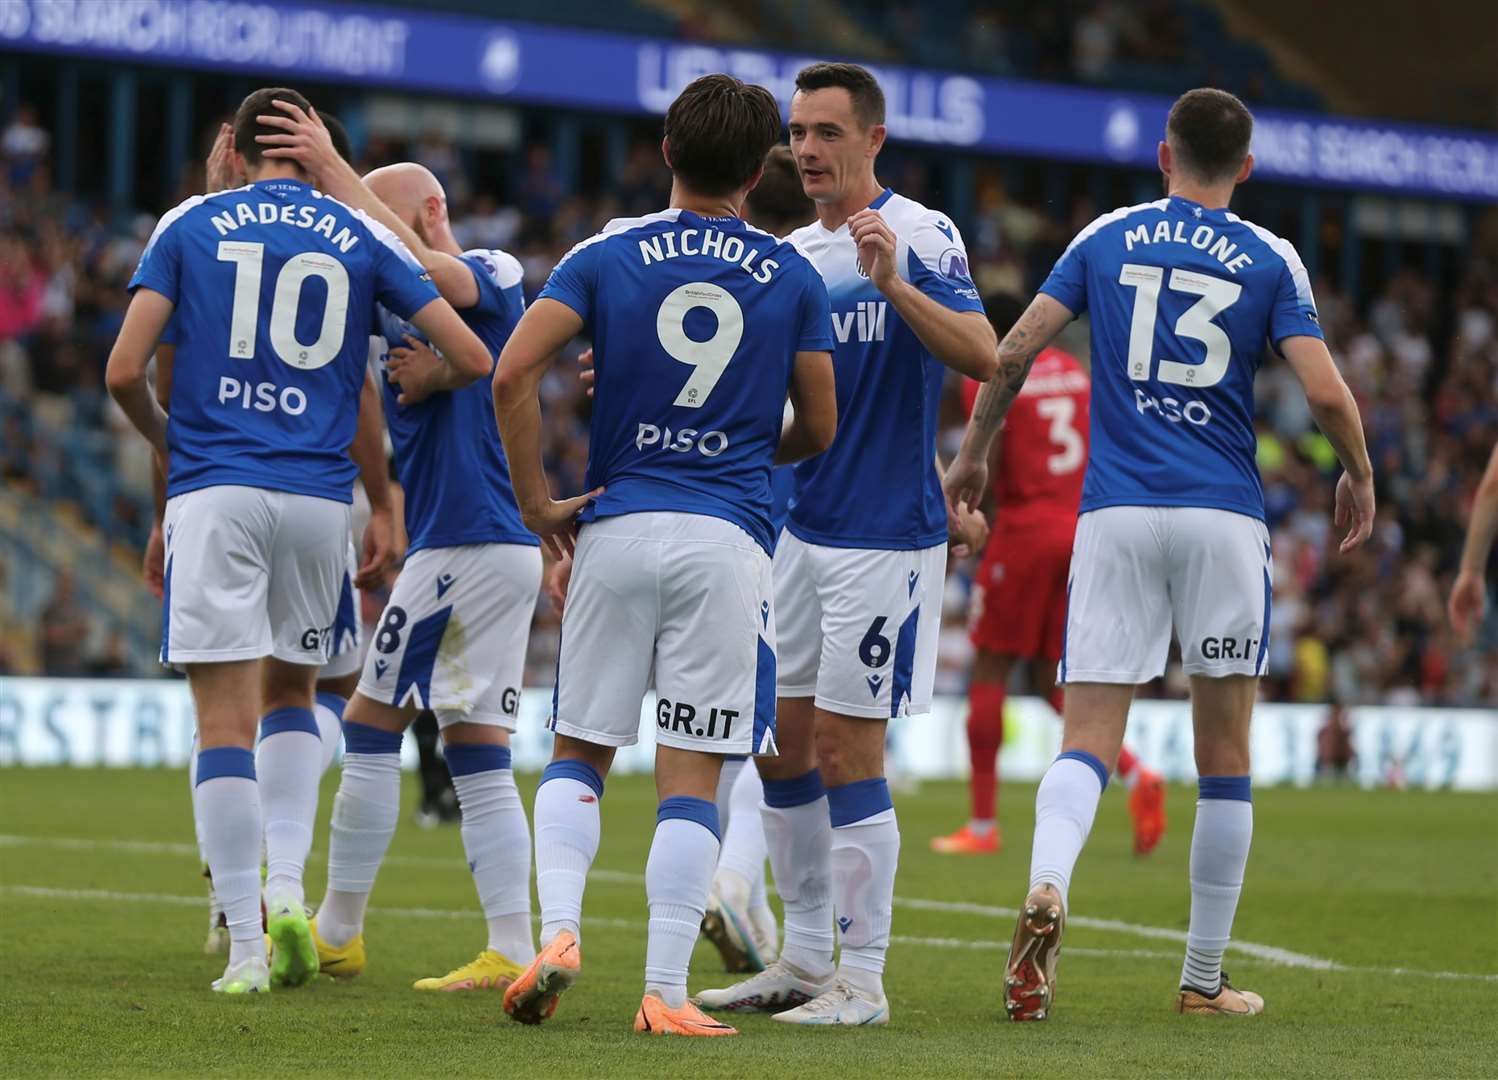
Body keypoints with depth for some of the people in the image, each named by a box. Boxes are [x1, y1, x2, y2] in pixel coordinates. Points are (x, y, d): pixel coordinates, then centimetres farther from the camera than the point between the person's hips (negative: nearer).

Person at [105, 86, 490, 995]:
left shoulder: (191, 225, 6)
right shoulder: (362, 237, 9)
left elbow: (124, 371, 0)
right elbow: (473, 359, 6)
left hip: (215, 493, -2)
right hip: (319, 496, 2)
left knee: (227, 719, -2)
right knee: (291, 691, 23)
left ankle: (247, 948, -8)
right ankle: (288, 886, 6)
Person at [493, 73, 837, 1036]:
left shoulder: (607, 255, 3)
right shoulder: (793, 277, 4)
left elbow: (514, 373, -7)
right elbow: (818, 429, 9)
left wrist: (537, 499, 2)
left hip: (617, 527, 1)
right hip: (729, 539, -1)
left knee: (579, 752, 14)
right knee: (691, 775, 0)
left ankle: (560, 931, -6)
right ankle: (666, 991, -5)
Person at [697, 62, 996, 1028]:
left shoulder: (919, 235, -9)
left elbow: (981, 356, -22)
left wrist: (895, 284, -35)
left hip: (886, 533, -8)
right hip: (797, 530, 8)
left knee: (847, 750, -7)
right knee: (781, 743, 10)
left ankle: (863, 978, 0)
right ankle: (804, 959, 20)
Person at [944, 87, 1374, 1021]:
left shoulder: (1105, 240, 8)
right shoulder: (1270, 258, 4)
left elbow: (1016, 350, 2)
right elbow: (1327, 392, -5)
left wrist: (974, 451, 15)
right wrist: (1359, 476, 13)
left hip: (1115, 514, 1)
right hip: (1224, 519, -1)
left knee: (1090, 741, -2)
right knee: (1225, 759, 9)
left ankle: (1047, 887, -33)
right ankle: (1206, 979, 11)